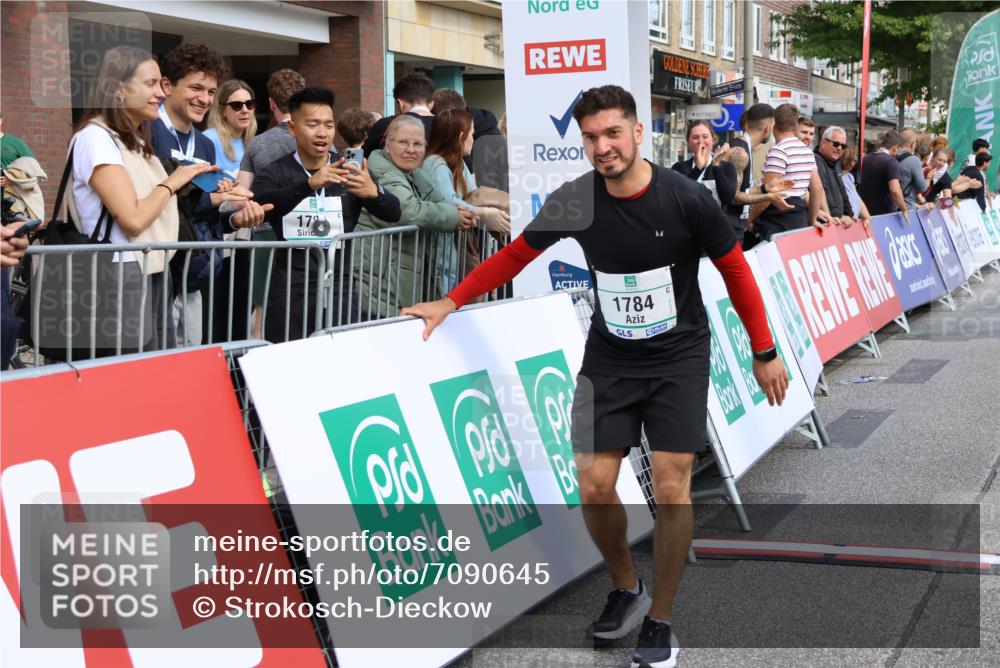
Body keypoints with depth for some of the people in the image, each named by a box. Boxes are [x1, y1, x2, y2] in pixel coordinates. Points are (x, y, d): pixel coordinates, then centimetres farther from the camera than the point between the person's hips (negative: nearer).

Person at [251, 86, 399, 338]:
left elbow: (393, 213, -2)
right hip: (289, 291, -2)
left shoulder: (351, 173, 9)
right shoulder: (274, 174, 2)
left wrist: (374, 193, -25)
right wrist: (309, 184, -36)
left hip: (340, 290, 2)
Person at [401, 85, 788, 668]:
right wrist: (451, 302, 2)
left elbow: (735, 268, -4)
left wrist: (765, 353, 0)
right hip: (609, 358, 2)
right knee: (595, 487, -3)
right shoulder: (575, 201, -10)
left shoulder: (687, 198, -17)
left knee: (672, 490, -7)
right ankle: (627, 589, 26)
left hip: (679, 359, -2)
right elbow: (515, 255, 5)